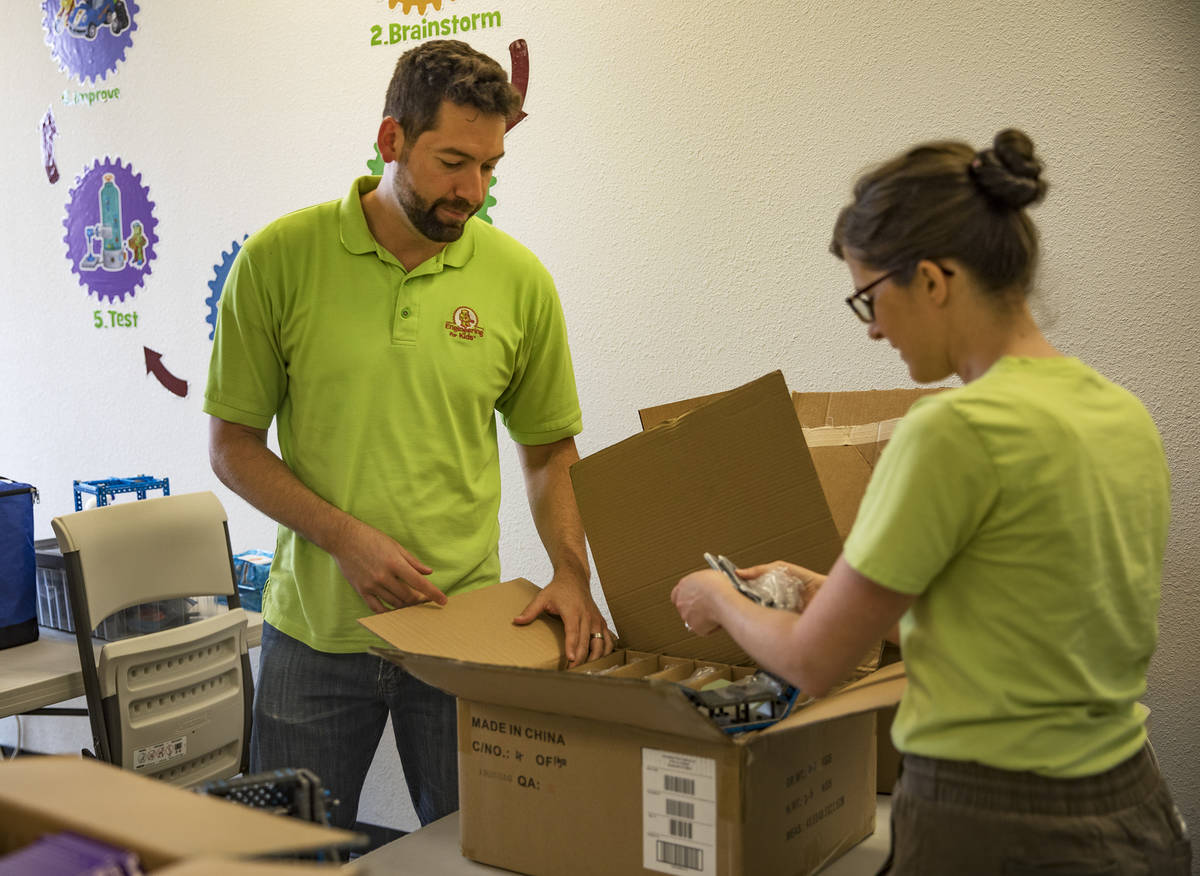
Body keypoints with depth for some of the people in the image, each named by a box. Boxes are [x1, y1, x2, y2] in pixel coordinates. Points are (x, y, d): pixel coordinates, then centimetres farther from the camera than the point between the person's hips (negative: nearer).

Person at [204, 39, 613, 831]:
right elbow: (233, 444, -2)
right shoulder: (280, 259, -6)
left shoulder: (518, 278, -2)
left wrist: (571, 573, -7)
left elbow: (549, 447, 8)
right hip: (316, 626, -1)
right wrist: (344, 536, -15)